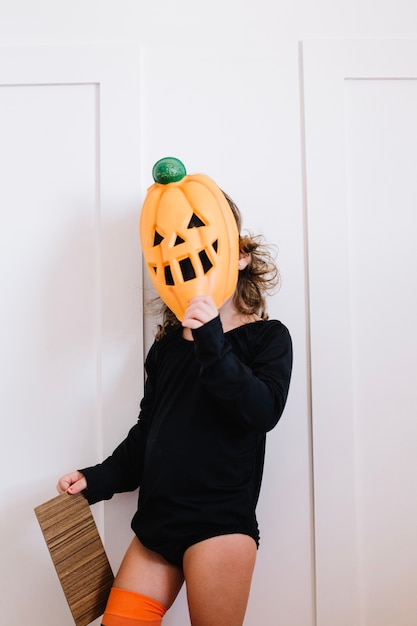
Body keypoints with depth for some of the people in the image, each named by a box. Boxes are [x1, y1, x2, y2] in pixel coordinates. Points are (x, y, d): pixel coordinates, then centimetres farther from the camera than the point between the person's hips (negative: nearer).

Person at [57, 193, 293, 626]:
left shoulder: (267, 337, 0)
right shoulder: (166, 346, 12)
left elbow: (263, 411, -18)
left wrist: (212, 346, -26)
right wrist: (98, 479, 6)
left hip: (219, 522, -4)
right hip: (157, 524, 5)